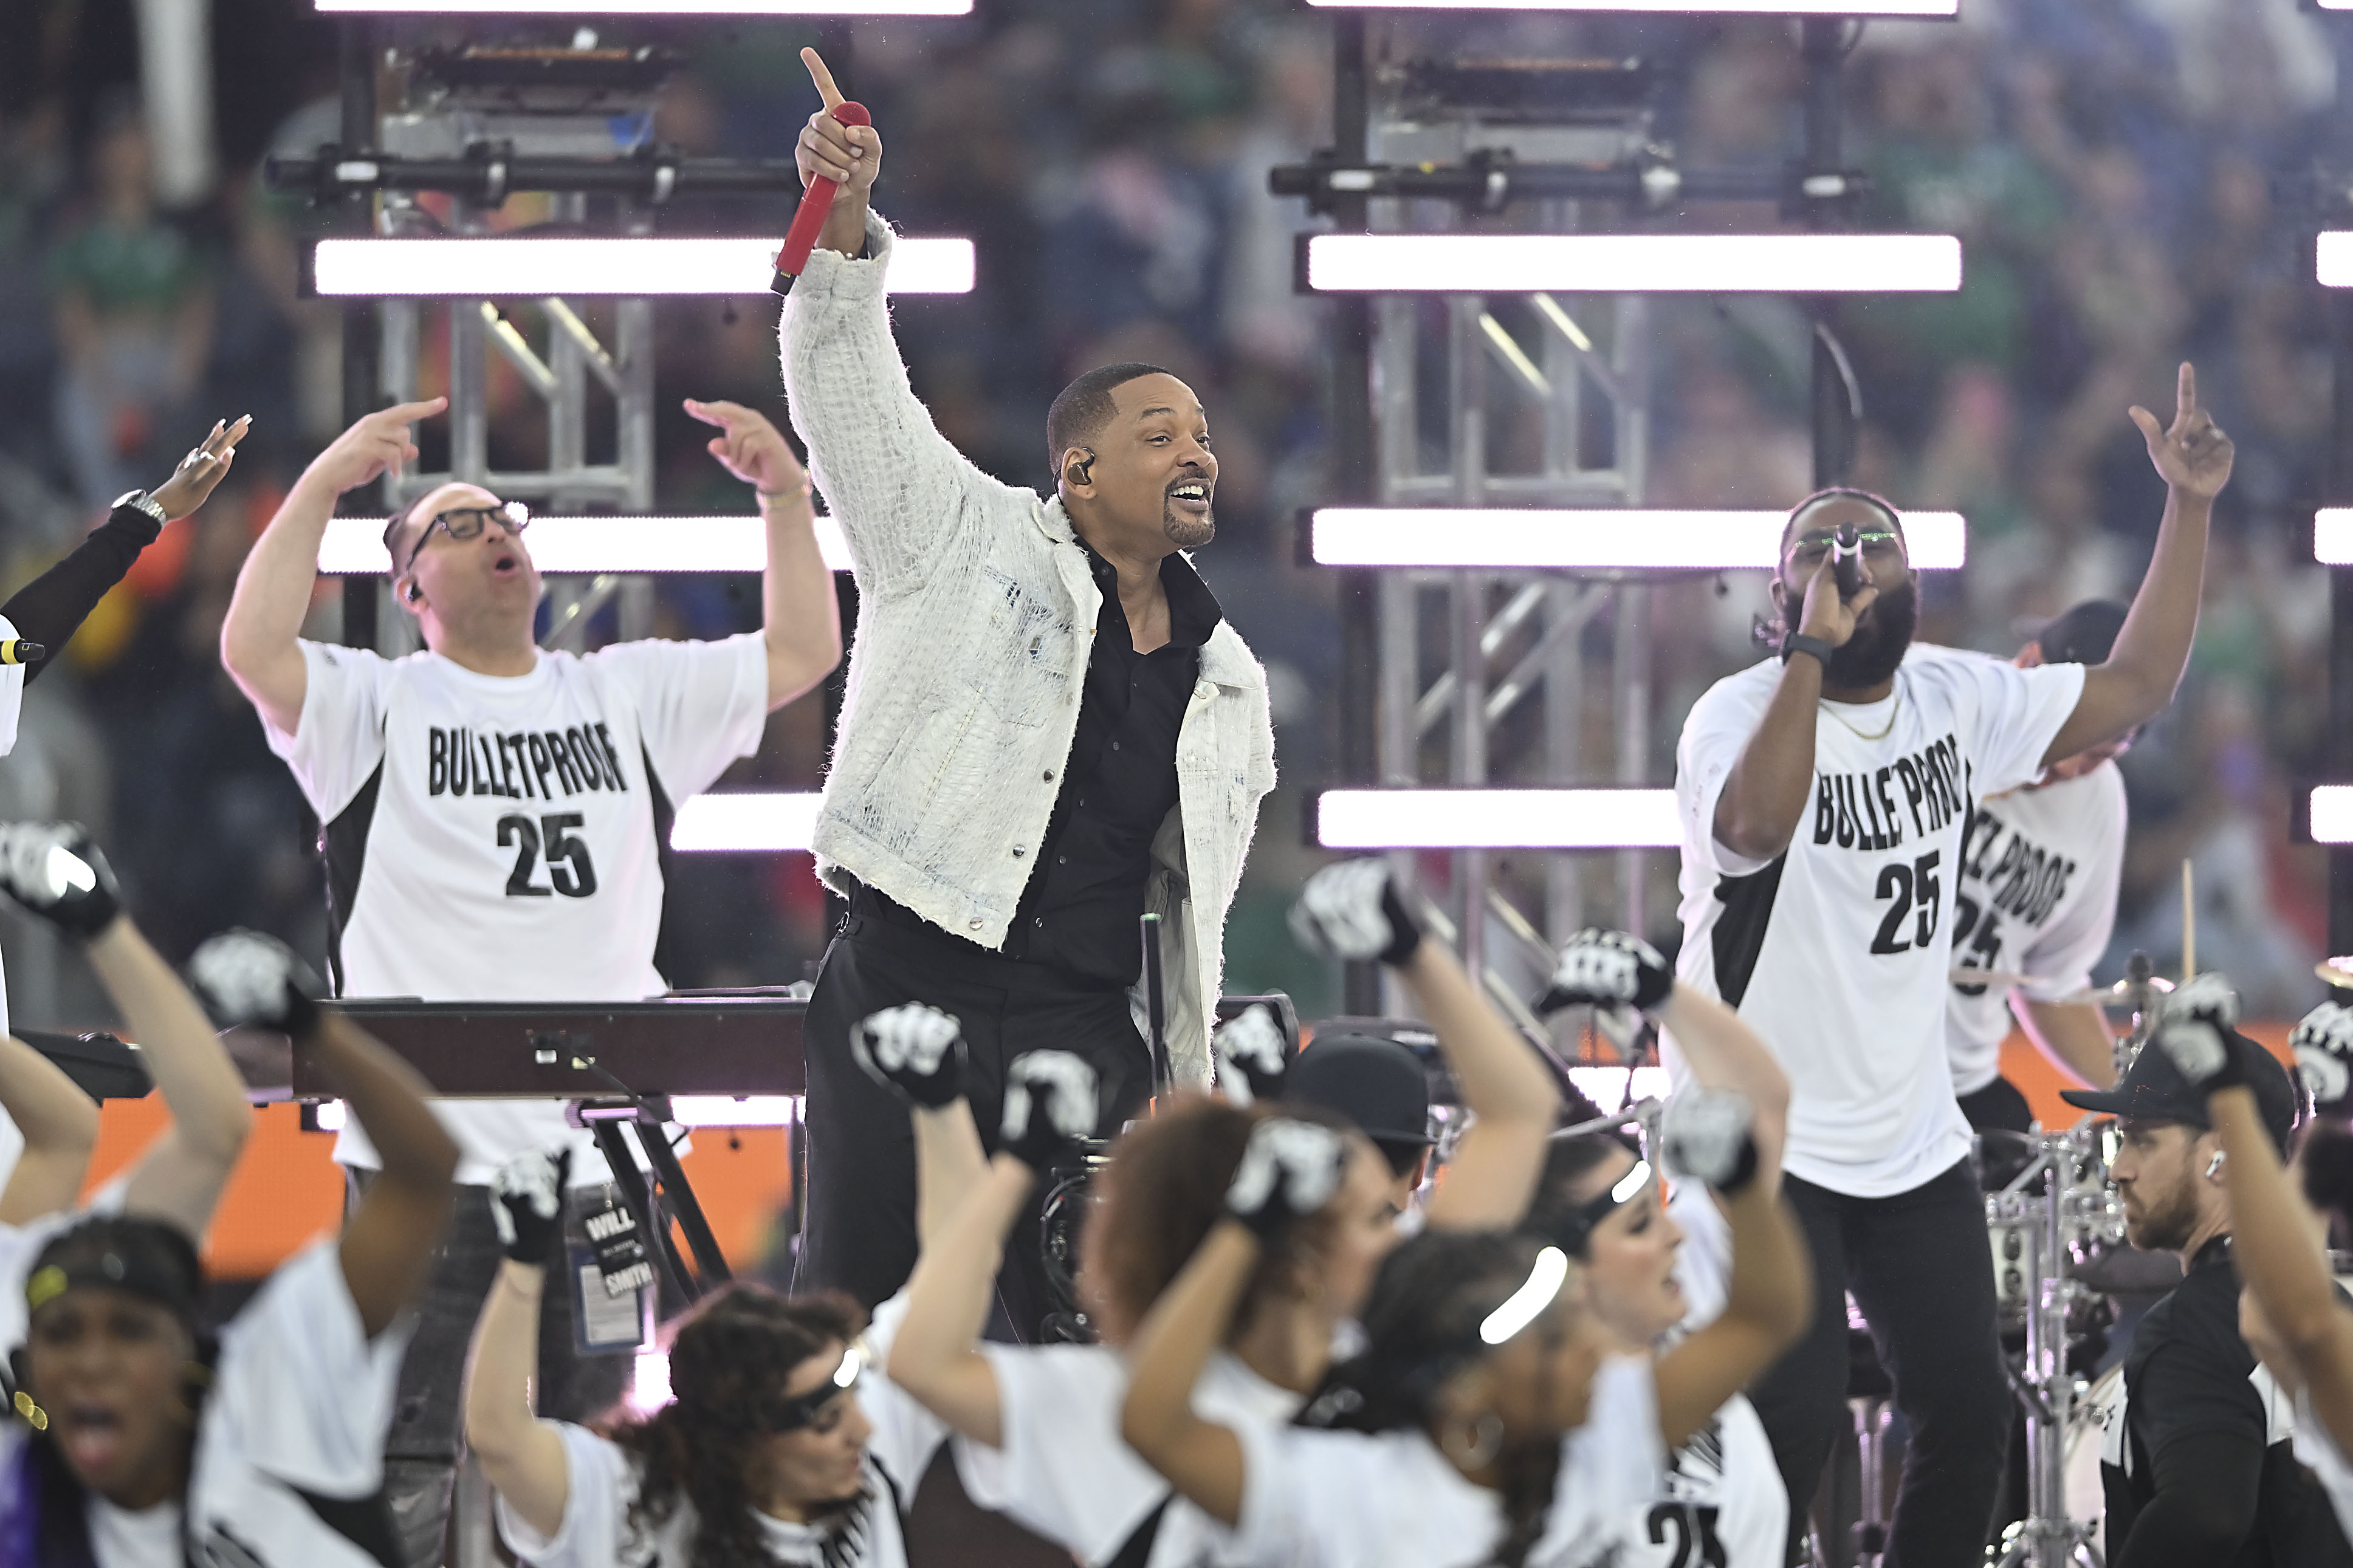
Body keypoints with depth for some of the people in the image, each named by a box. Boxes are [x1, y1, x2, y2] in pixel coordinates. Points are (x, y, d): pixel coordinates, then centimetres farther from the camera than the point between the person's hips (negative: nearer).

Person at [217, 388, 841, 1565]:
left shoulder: (626, 696, 15)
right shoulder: (379, 707, 3)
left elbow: (800, 653, 12)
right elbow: (254, 652, -15)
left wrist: (787, 497, 0)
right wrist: (320, 487, -21)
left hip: (600, 1149, 4)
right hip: (432, 1152, -4)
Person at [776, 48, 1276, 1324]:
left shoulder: (1226, 681, 18)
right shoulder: (970, 540, 5)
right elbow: (850, 401, -7)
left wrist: (1201, 1095, 20)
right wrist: (844, 231, -23)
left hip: (1081, 1029, 4)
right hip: (904, 987, -4)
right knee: (853, 1308, -6)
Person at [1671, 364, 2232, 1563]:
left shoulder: (1955, 700, 4)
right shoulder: (1742, 711, -16)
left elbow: (2133, 689, 9)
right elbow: (1754, 824, -37)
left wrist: (2189, 509, 3)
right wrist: (1813, 650, -40)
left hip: (1914, 1141, 7)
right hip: (1764, 1147, -7)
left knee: (1968, 1417, 7)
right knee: (1791, 1427, -16)